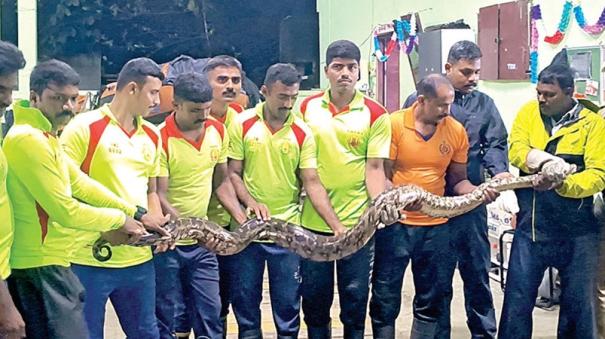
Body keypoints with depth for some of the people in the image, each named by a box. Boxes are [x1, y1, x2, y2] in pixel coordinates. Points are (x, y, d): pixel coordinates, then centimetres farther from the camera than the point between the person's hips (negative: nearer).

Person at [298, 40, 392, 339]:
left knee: (355, 297, 8)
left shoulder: (375, 114, -4)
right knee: (314, 297, 12)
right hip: (313, 221, 2)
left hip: (357, 222, -2)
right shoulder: (307, 108, 3)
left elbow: (374, 167, -5)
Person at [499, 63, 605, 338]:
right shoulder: (528, 112, 5)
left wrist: (561, 184, -28)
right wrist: (547, 162, -28)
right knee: (517, 300, 5)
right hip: (531, 226, 1)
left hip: (577, 230, -1)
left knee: (578, 302, 11)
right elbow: (516, 150, -9)